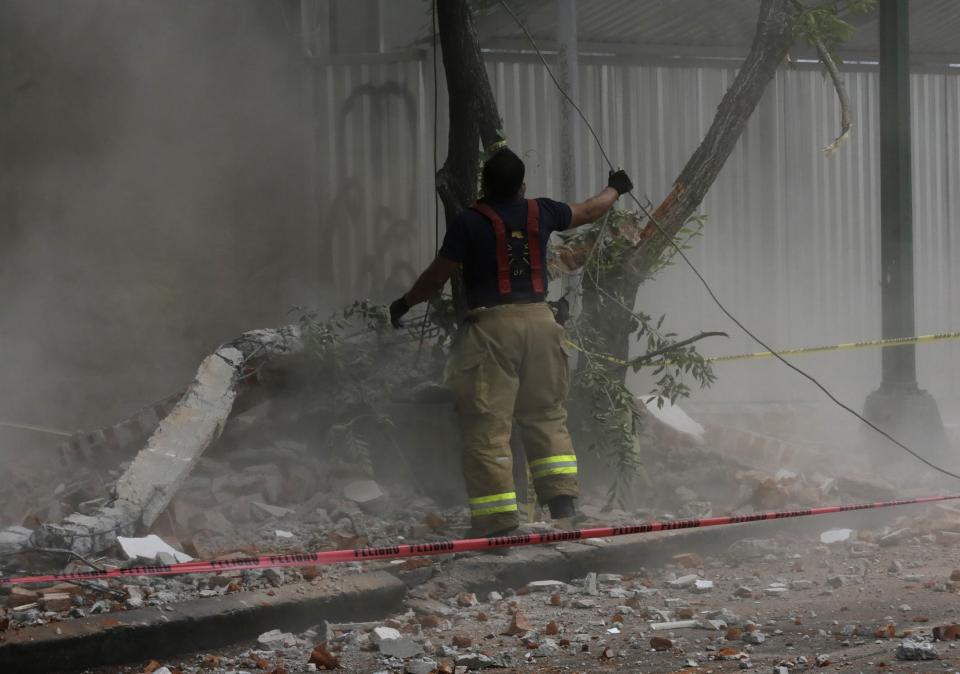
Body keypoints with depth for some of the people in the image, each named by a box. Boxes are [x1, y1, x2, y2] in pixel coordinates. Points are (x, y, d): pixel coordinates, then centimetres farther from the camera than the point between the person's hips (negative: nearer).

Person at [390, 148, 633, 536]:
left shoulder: (469, 223, -6)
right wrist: (616, 189, 46)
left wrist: (404, 304, 16)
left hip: (491, 326, -4)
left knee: (487, 423, -2)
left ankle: (498, 516, -4)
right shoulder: (540, 213, 7)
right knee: (546, 414, 17)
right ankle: (562, 493, 6)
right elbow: (589, 211, 25)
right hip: (539, 319, 4)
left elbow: (437, 277, -1)